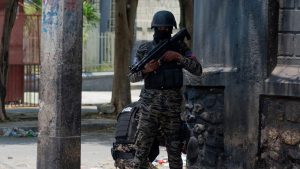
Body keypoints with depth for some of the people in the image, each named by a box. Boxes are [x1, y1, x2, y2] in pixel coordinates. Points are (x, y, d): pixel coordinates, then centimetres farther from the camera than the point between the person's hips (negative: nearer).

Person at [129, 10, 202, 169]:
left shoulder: (180, 47, 4)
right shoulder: (144, 49, 4)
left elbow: (198, 69, -6)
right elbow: (132, 76, 6)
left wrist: (177, 56, -16)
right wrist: (146, 70, -14)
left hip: (173, 107, 0)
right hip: (149, 106, 0)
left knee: (175, 151, 5)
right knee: (141, 149, -2)